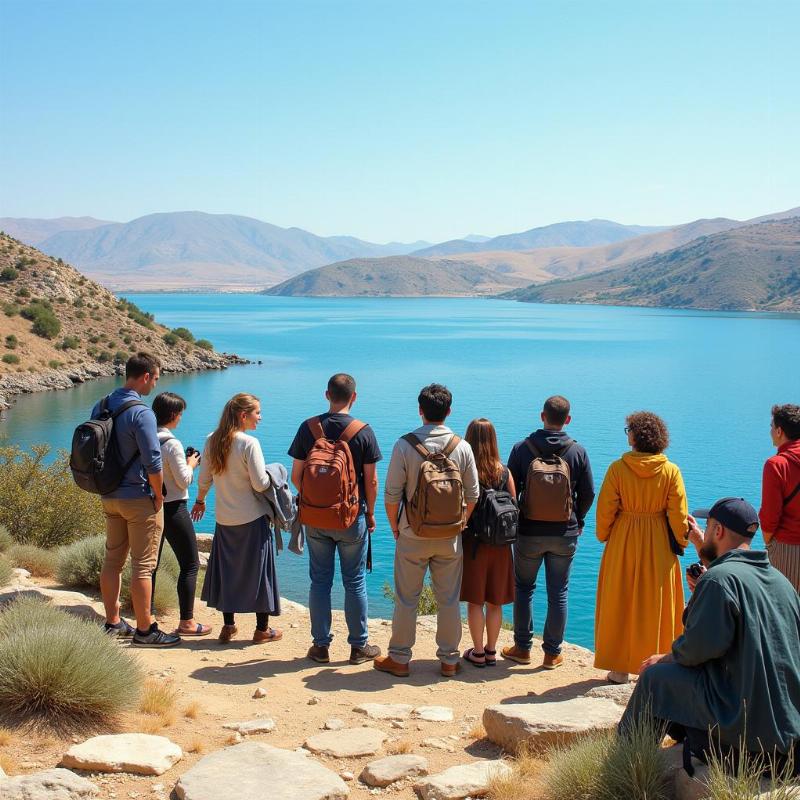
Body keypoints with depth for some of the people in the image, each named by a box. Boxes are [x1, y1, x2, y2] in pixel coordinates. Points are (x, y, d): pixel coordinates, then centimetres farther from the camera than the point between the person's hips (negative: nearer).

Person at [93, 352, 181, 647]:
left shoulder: (100, 407, 6)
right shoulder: (140, 413, -20)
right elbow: (153, 462, -21)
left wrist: (107, 485, 18)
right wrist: (159, 496, -8)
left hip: (109, 497, 8)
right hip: (139, 498, -8)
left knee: (112, 560, 16)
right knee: (143, 565, 0)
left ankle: (113, 623, 26)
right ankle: (144, 630, 8)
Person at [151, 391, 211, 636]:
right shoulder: (172, 444, -19)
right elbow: (184, 480, -14)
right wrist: (191, 464, 4)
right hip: (173, 509, -8)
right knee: (190, 564, 4)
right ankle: (186, 622, 6)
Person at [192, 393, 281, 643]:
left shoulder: (212, 441, -1)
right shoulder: (249, 443, -17)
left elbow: (204, 479, 6)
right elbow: (260, 484, -18)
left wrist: (200, 501, 23)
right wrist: (272, 476, 4)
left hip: (224, 519, 5)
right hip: (252, 519, -5)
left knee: (226, 568, 15)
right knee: (258, 569, 7)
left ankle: (228, 626, 22)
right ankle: (262, 629, 16)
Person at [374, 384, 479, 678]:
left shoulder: (405, 446, -12)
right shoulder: (462, 447, -4)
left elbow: (391, 495, -10)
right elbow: (472, 495, 2)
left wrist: (395, 529, 5)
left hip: (412, 536, -2)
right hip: (450, 537, 2)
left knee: (406, 600, 9)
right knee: (449, 600, 12)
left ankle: (399, 659, 18)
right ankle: (449, 660, 21)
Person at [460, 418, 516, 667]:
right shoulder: (505, 472, -2)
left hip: (473, 543, -3)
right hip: (501, 544, 3)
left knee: (475, 601, 8)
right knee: (495, 602, 13)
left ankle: (477, 653, 14)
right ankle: (491, 651, 22)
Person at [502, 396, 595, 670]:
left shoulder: (522, 448, -7)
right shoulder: (578, 452, -4)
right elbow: (588, 493, 2)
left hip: (529, 532, -1)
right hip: (565, 534, 1)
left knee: (524, 588, 15)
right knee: (558, 594, 9)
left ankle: (522, 648, 19)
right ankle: (552, 653, 15)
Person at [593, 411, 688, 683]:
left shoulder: (618, 468, -10)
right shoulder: (671, 471, -7)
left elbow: (605, 509, -6)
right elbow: (678, 515, -5)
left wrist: (604, 536, 10)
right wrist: (682, 541, 10)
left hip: (623, 542, -1)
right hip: (658, 547, 1)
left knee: (619, 603, 10)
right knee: (656, 605, 12)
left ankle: (619, 668, 16)